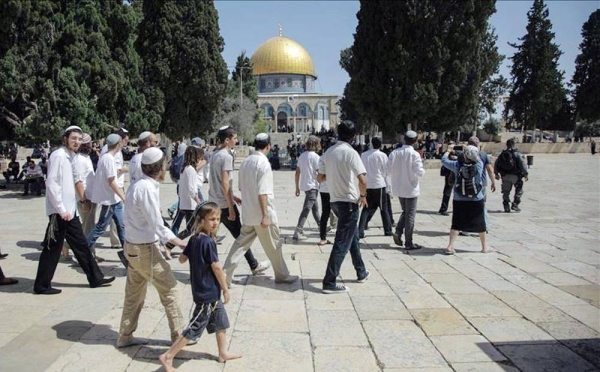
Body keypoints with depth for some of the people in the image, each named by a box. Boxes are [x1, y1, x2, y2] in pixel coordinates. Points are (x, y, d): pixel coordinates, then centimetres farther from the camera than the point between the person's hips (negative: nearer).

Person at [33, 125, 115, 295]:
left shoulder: (69, 156, 13)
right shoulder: (59, 155, -14)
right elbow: (51, 184, -21)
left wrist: (68, 209, 16)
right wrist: (61, 209, -21)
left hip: (70, 210, 9)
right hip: (60, 212, -9)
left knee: (81, 245, 13)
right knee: (52, 249, 1)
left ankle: (95, 278, 21)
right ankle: (42, 285, 14)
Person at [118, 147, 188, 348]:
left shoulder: (139, 185, 7)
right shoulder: (147, 188, -22)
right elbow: (156, 224, -21)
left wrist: (168, 240, 9)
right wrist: (178, 241, -11)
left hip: (133, 246, 9)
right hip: (145, 249, -9)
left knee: (134, 293, 18)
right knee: (169, 289, 3)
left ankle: (125, 336, 28)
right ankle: (179, 335, 13)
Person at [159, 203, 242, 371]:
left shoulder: (194, 239, 2)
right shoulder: (208, 242, -23)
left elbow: (182, 258, 9)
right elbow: (216, 267, -20)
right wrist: (225, 288, -10)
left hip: (211, 292, 9)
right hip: (207, 293, -9)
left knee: (221, 321, 21)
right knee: (195, 328, 1)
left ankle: (223, 353, 35)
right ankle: (167, 357, 9)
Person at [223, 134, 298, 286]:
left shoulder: (245, 162, 6)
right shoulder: (264, 163, -17)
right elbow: (262, 193, -22)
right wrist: (265, 215, -19)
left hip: (247, 213, 7)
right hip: (262, 214, -7)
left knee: (241, 243, 13)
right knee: (274, 245, 9)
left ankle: (225, 275, 11)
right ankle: (282, 275, 23)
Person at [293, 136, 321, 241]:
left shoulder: (302, 156, 9)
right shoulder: (315, 156, -13)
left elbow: (297, 173, 12)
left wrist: (297, 187, 17)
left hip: (304, 185, 8)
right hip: (312, 186, -8)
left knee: (315, 207, 22)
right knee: (306, 209, -9)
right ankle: (298, 232, -15)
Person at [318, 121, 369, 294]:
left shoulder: (328, 152, 5)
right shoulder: (350, 152, -15)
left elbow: (320, 177, 13)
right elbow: (362, 180, -23)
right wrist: (363, 195, -5)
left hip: (335, 200, 8)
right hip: (349, 201, -8)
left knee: (352, 236, 22)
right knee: (342, 243, -3)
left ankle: (361, 272, 34)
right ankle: (329, 282, -2)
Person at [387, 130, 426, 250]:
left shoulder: (394, 153, -4)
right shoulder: (414, 154, -16)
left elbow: (389, 170, -1)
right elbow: (420, 172, -18)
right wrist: (422, 170, 4)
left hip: (398, 188, 5)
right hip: (411, 188, -5)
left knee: (405, 212, 22)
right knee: (410, 215, 5)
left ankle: (398, 232, 4)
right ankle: (409, 243, 9)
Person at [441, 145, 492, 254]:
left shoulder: (457, 165, -12)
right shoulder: (479, 165, -11)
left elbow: (444, 160, 2)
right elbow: (477, 158, 13)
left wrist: (449, 150, 18)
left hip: (459, 200, 0)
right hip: (477, 200, 0)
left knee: (456, 224, 8)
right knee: (480, 224, 15)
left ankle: (450, 247, 1)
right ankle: (484, 247, 29)